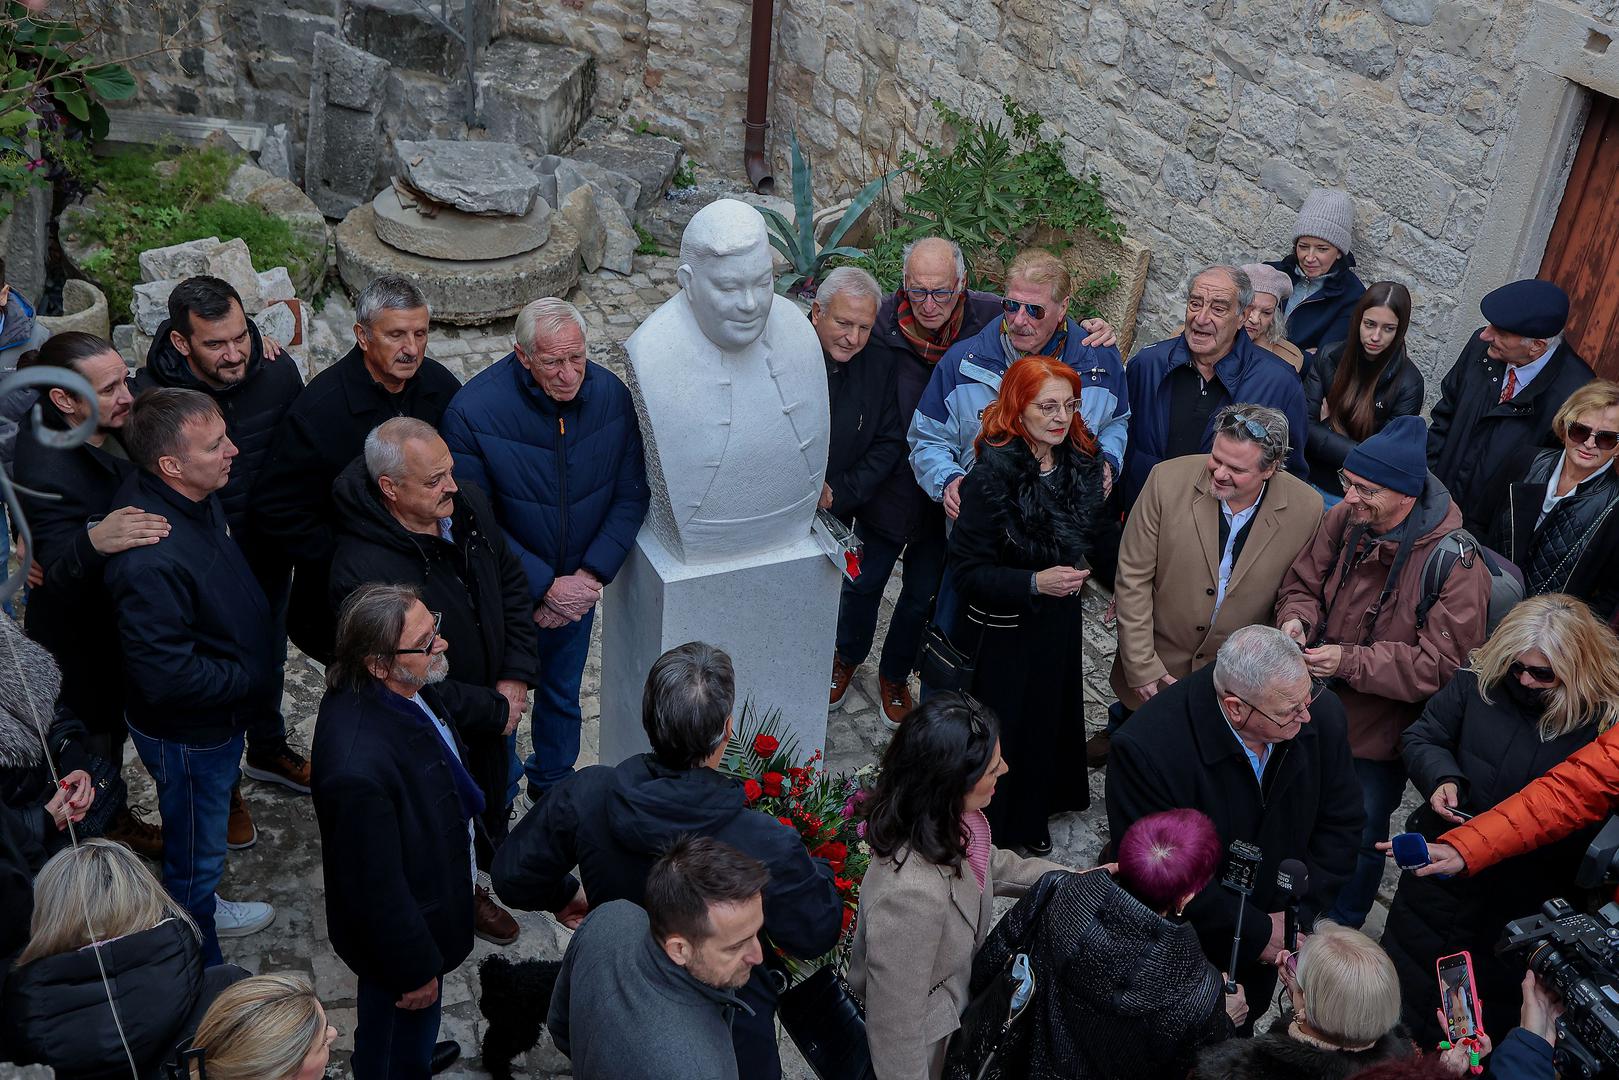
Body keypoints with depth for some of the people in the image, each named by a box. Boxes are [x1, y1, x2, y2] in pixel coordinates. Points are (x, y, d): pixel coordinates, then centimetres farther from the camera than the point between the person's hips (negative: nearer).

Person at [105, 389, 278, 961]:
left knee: (208, 833, 32)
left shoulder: (195, 498, -10)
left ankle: (201, 908, 58)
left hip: (221, 717, 8)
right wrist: (248, 677, -21)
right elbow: (168, 676, -34)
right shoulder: (151, 560, -39)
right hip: (188, 735, -8)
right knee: (195, 850, 16)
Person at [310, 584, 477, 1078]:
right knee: (404, 1016, 22)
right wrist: (416, 971, -18)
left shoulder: (403, 688, -17)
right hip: (399, 925, -8)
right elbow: (377, 889, -30)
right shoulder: (359, 768, -43)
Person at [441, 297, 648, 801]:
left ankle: (553, 780, 50)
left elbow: (631, 495, -6)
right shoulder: (473, 411, -25)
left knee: (563, 693, 24)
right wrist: (545, 586, -21)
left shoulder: (611, 394, -14)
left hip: (579, 588, 4)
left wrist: (590, 577, -15)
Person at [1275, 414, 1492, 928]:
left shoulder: (1458, 565, -27)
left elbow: (1441, 664, -26)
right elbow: (1302, 582, 3)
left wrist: (1350, 663, -32)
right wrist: (1296, 618, -20)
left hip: (1379, 730, -5)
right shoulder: (1344, 520, -12)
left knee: (1359, 837, 15)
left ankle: (1340, 929, 43)